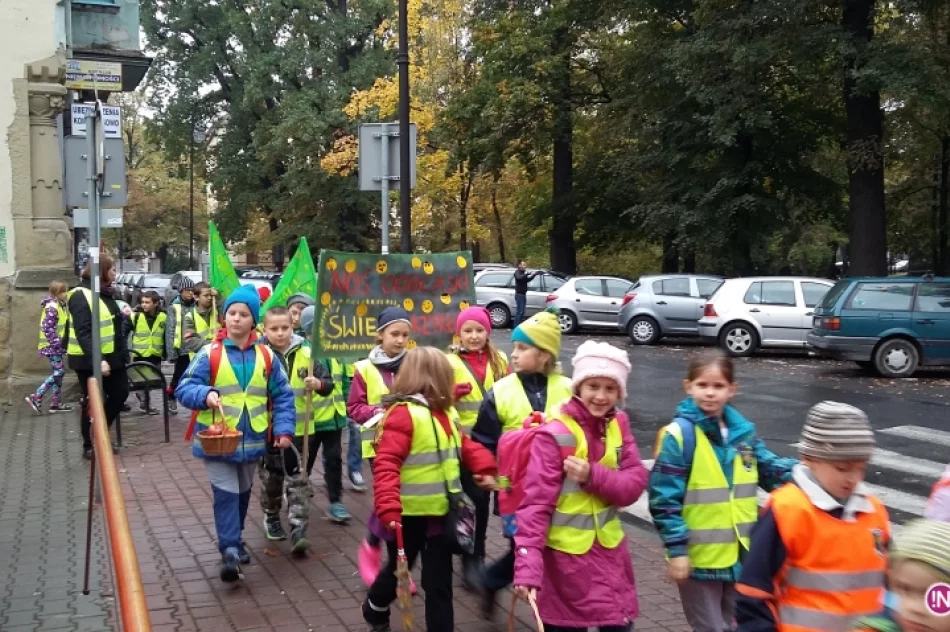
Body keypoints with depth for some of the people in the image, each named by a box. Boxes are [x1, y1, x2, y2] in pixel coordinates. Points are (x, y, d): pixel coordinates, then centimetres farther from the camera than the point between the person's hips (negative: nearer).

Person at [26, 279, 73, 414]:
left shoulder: (58, 305, 13)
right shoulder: (52, 307, -17)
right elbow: (48, 328, -23)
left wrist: (60, 343, 17)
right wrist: (56, 343, -22)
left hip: (56, 346, 10)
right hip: (52, 346, -10)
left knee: (58, 374, 10)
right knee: (58, 373, -10)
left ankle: (56, 403, 14)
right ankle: (35, 397, -7)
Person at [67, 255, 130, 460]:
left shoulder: (106, 293, 13)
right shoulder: (81, 295, -16)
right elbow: (83, 333, -24)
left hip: (111, 357, 9)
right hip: (90, 361, -9)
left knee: (120, 393, 11)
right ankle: (89, 446, 16)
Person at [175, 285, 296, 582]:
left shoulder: (266, 356, 0)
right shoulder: (209, 353, -9)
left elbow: (282, 396, 4)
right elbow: (184, 388, -11)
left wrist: (283, 429, -5)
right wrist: (205, 395, -31)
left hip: (251, 440, 4)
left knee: (243, 493, 18)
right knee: (226, 494, -9)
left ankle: (234, 540, 37)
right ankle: (230, 550, -4)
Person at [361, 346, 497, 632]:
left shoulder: (446, 413, 6)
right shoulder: (403, 414, -21)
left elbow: (463, 446, 17)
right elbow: (386, 465, -26)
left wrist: (485, 468, 0)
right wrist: (389, 508, -35)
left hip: (440, 511, 6)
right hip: (408, 513, -6)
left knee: (439, 581, 9)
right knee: (399, 569, 18)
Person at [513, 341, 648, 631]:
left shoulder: (618, 425, 1)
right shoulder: (555, 435, -18)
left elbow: (635, 484, -4)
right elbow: (536, 502, -21)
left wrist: (593, 476, -23)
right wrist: (528, 568, -30)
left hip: (610, 551, 5)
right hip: (565, 556, -5)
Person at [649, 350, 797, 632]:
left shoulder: (743, 430, 3)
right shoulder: (679, 434, -16)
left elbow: (770, 469, 10)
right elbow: (664, 497, -16)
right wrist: (677, 549, -18)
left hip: (740, 553, 6)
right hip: (700, 556, -6)